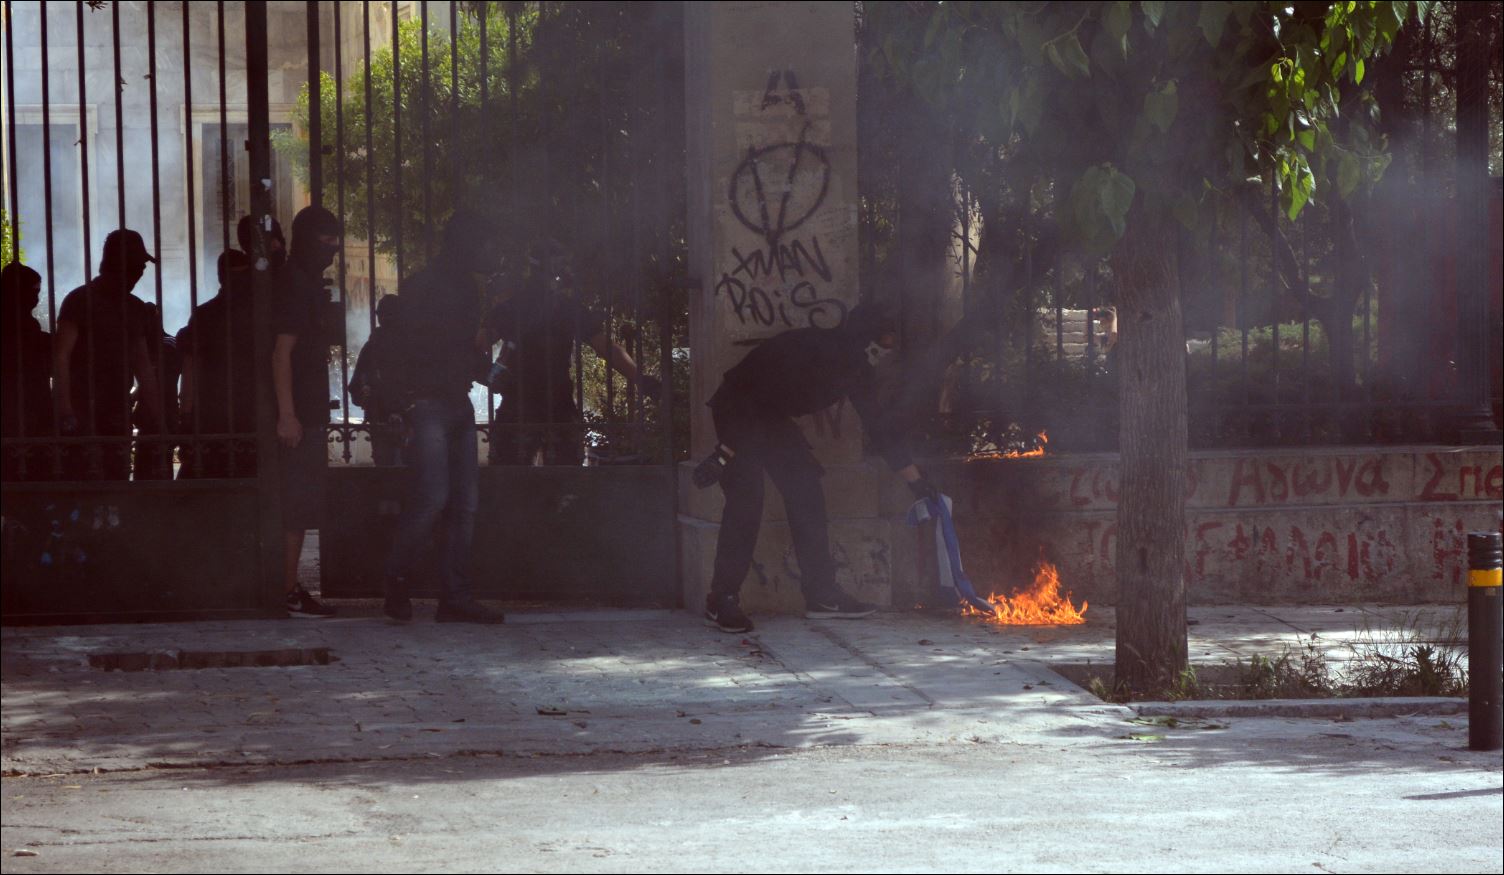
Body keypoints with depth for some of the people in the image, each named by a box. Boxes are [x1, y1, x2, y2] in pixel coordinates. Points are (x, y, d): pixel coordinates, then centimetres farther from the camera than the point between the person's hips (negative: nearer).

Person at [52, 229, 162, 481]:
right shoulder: (81, 300, -3)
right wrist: (65, 410, -18)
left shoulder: (136, 309, 17)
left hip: (119, 413, 6)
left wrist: (157, 415, 14)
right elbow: (61, 356, -9)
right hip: (83, 411, -6)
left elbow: (143, 365, 21)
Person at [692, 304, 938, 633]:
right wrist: (727, 451, -34)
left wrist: (915, 480, 7)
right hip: (737, 413, -8)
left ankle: (821, 594, 2)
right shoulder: (806, 350, -31)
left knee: (807, 494, -1)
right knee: (745, 501, -20)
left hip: (772, 419, 9)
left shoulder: (856, 369, -4)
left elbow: (878, 425, 5)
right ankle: (722, 600, -15)